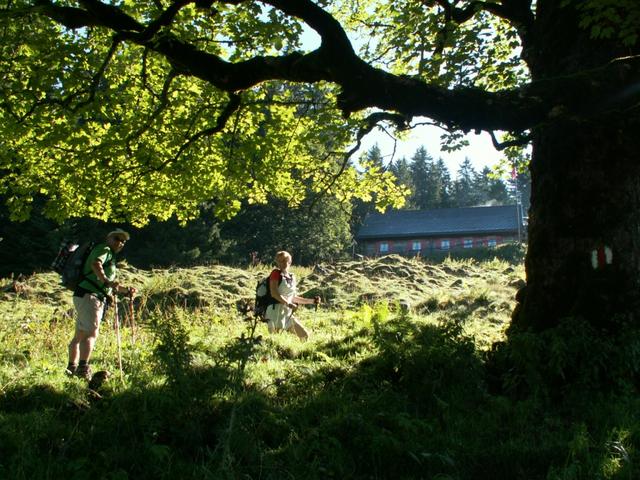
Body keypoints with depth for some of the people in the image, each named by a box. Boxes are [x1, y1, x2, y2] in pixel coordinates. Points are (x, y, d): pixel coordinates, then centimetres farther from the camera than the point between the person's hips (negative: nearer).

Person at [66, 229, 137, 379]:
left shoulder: (111, 257, 28)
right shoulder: (104, 249, -2)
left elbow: (112, 286, 35)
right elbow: (95, 264, -26)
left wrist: (126, 290, 22)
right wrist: (106, 281, -39)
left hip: (97, 299, 10)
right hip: (88, 295, -10)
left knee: (79, 335, 16)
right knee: (91, 333, -20)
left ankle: (72, 368, 24)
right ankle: (83, 368, -28)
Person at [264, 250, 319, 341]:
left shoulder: (292, 277, 14)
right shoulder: (276, 273, -5)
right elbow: (274, 293, -17)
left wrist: (312, 301, 21)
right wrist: (289, 304, -21)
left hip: (288, 314, 7)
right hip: (275, 313, -7)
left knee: (305, 335, 8)